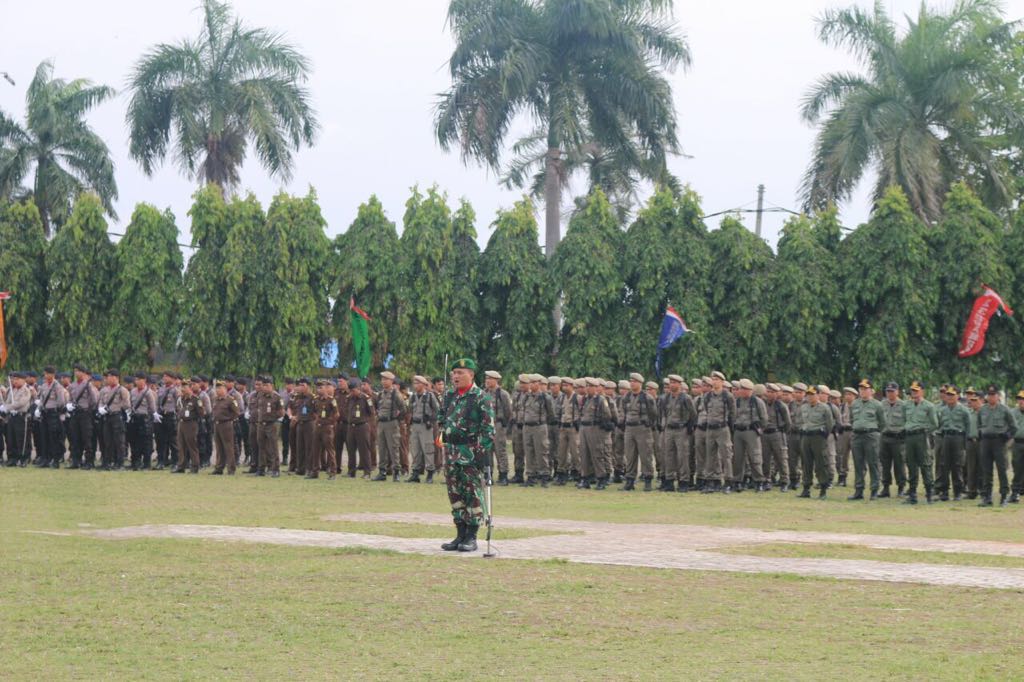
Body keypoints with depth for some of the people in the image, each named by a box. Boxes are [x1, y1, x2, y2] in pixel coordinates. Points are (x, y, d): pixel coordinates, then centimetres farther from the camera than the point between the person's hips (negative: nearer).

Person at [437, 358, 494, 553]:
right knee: (455, 494, 8)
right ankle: (461, 535, 15)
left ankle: (472, 537, 1)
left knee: (473, 494, -3)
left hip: (472, 453, -7)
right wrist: (442, 438, 18)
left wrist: (485, 451, -17)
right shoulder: (449, 396, 13)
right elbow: (441, 419, 25)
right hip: (451, 451, 7)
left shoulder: (481, 398, -8)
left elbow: (488, 428, -12)